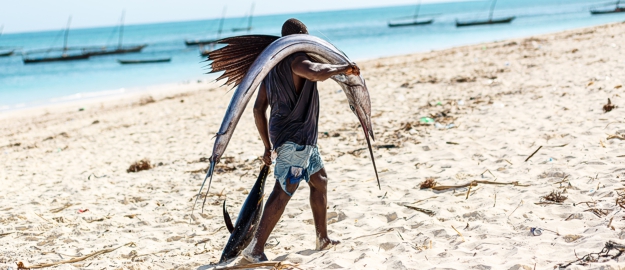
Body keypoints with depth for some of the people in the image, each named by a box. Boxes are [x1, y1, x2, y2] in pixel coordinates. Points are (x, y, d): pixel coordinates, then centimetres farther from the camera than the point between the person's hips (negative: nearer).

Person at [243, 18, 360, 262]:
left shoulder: (272, 66, 15)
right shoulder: (294, 59, -13)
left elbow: (259, 109, 14)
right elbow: (317, 73, -35)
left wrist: (268, 146, 18)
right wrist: (342, 68, -17)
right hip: (293, 137, -10)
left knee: (319, 180, 22)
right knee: (283, 193, -10)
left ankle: (323, 239, 30)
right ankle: (255, 249, -11)